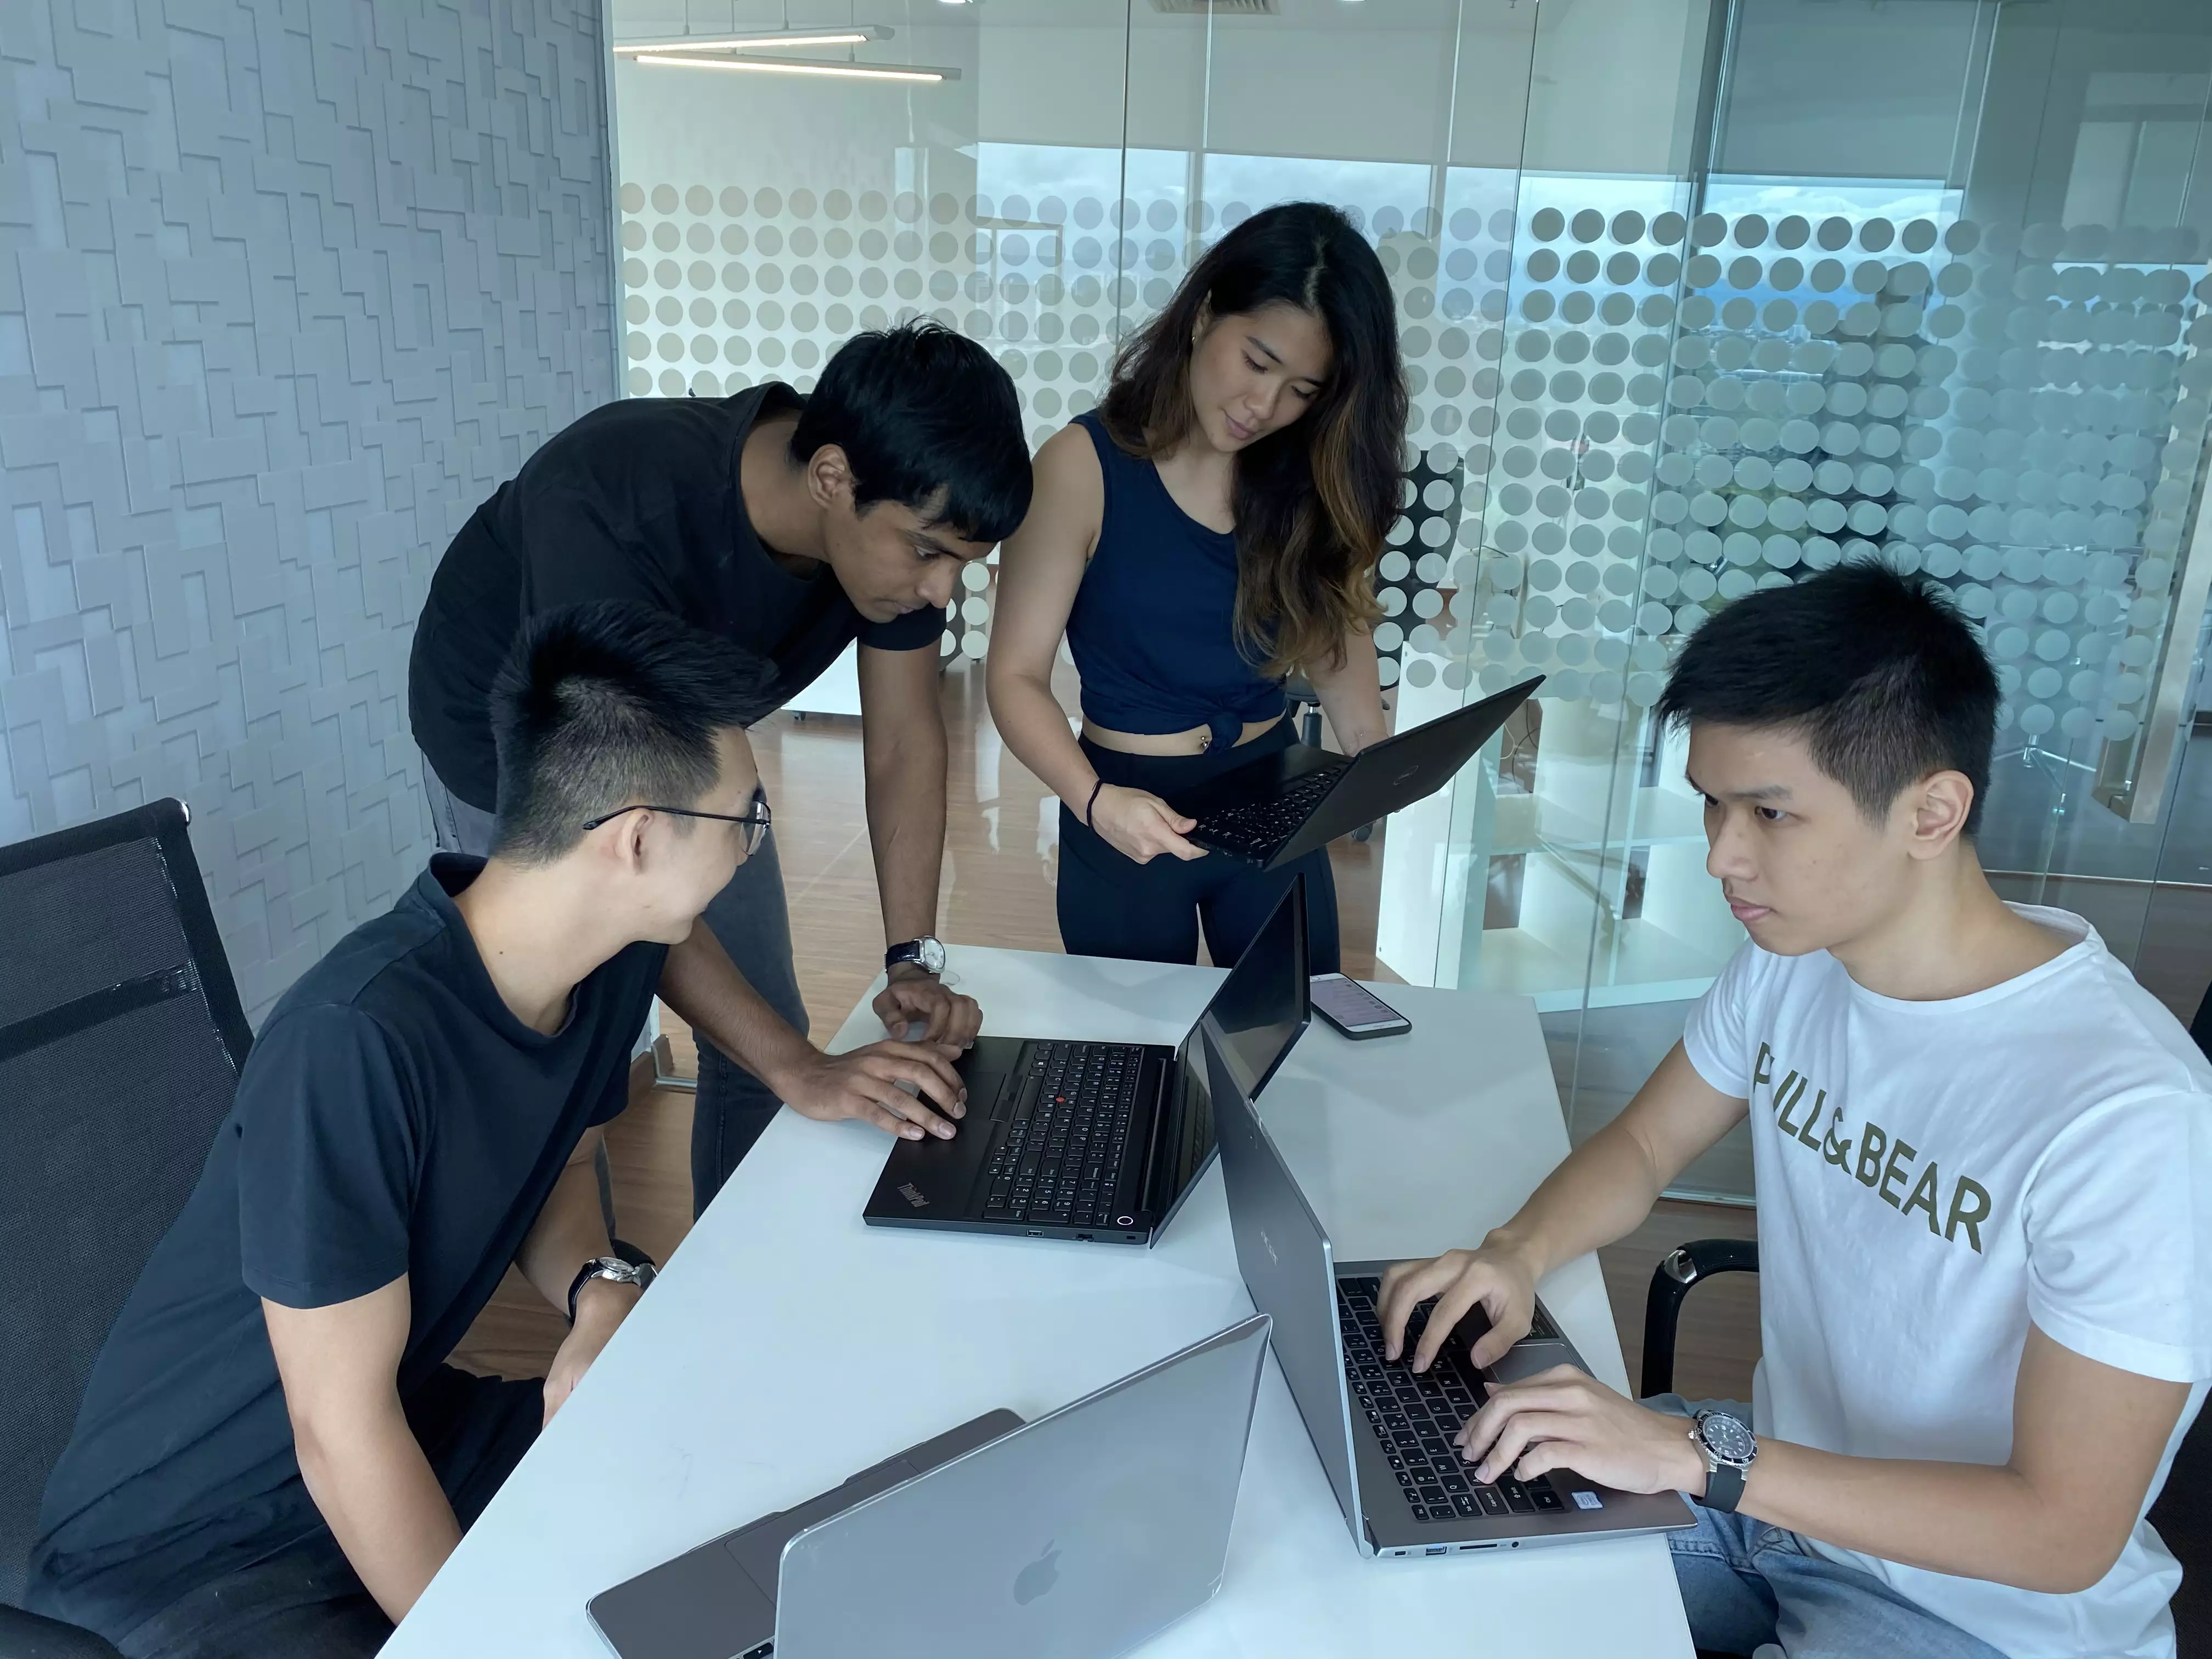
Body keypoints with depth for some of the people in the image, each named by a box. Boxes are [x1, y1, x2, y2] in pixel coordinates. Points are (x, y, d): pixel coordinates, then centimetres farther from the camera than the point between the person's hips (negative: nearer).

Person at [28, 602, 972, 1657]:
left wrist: (600, 1292, -12)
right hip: (185, 1538, -6)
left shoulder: (613, 962, -9)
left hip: (411, 1425, 7)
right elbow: (341, 1430, -25)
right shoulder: (357, 1038, -33)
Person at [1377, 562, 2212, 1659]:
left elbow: (2065, 1532, -25)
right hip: (1763, 1489, 6)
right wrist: (1522, 1251, -15)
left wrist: (1697, 1455, -30)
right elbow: (1643, 1145, 5)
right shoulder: (1790, 959, -9)